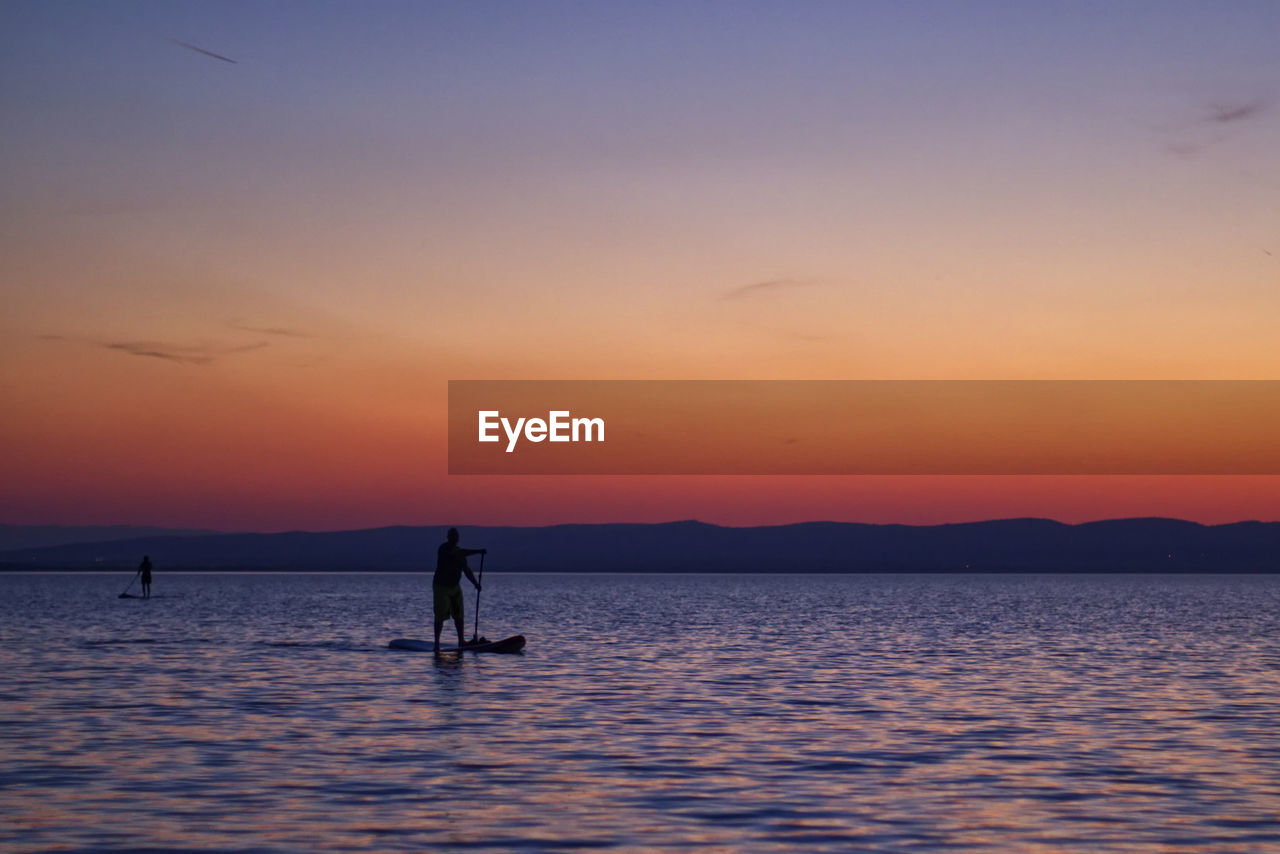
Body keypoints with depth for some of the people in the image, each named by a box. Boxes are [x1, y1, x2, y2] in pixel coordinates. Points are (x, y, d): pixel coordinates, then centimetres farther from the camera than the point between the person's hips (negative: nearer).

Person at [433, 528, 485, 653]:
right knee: (440, 616, -8)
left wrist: (475, 583, 0)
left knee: (459, 615, 6)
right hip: (441, 587, -7)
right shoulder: (444, 548, -15)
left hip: (455, 587, 7)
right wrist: (479, 551, -32)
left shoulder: (459, 551, 9)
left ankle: (461, 641, 12)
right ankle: (437, 643, -4)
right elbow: (457, 553, -31)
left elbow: (466, 569, 11)